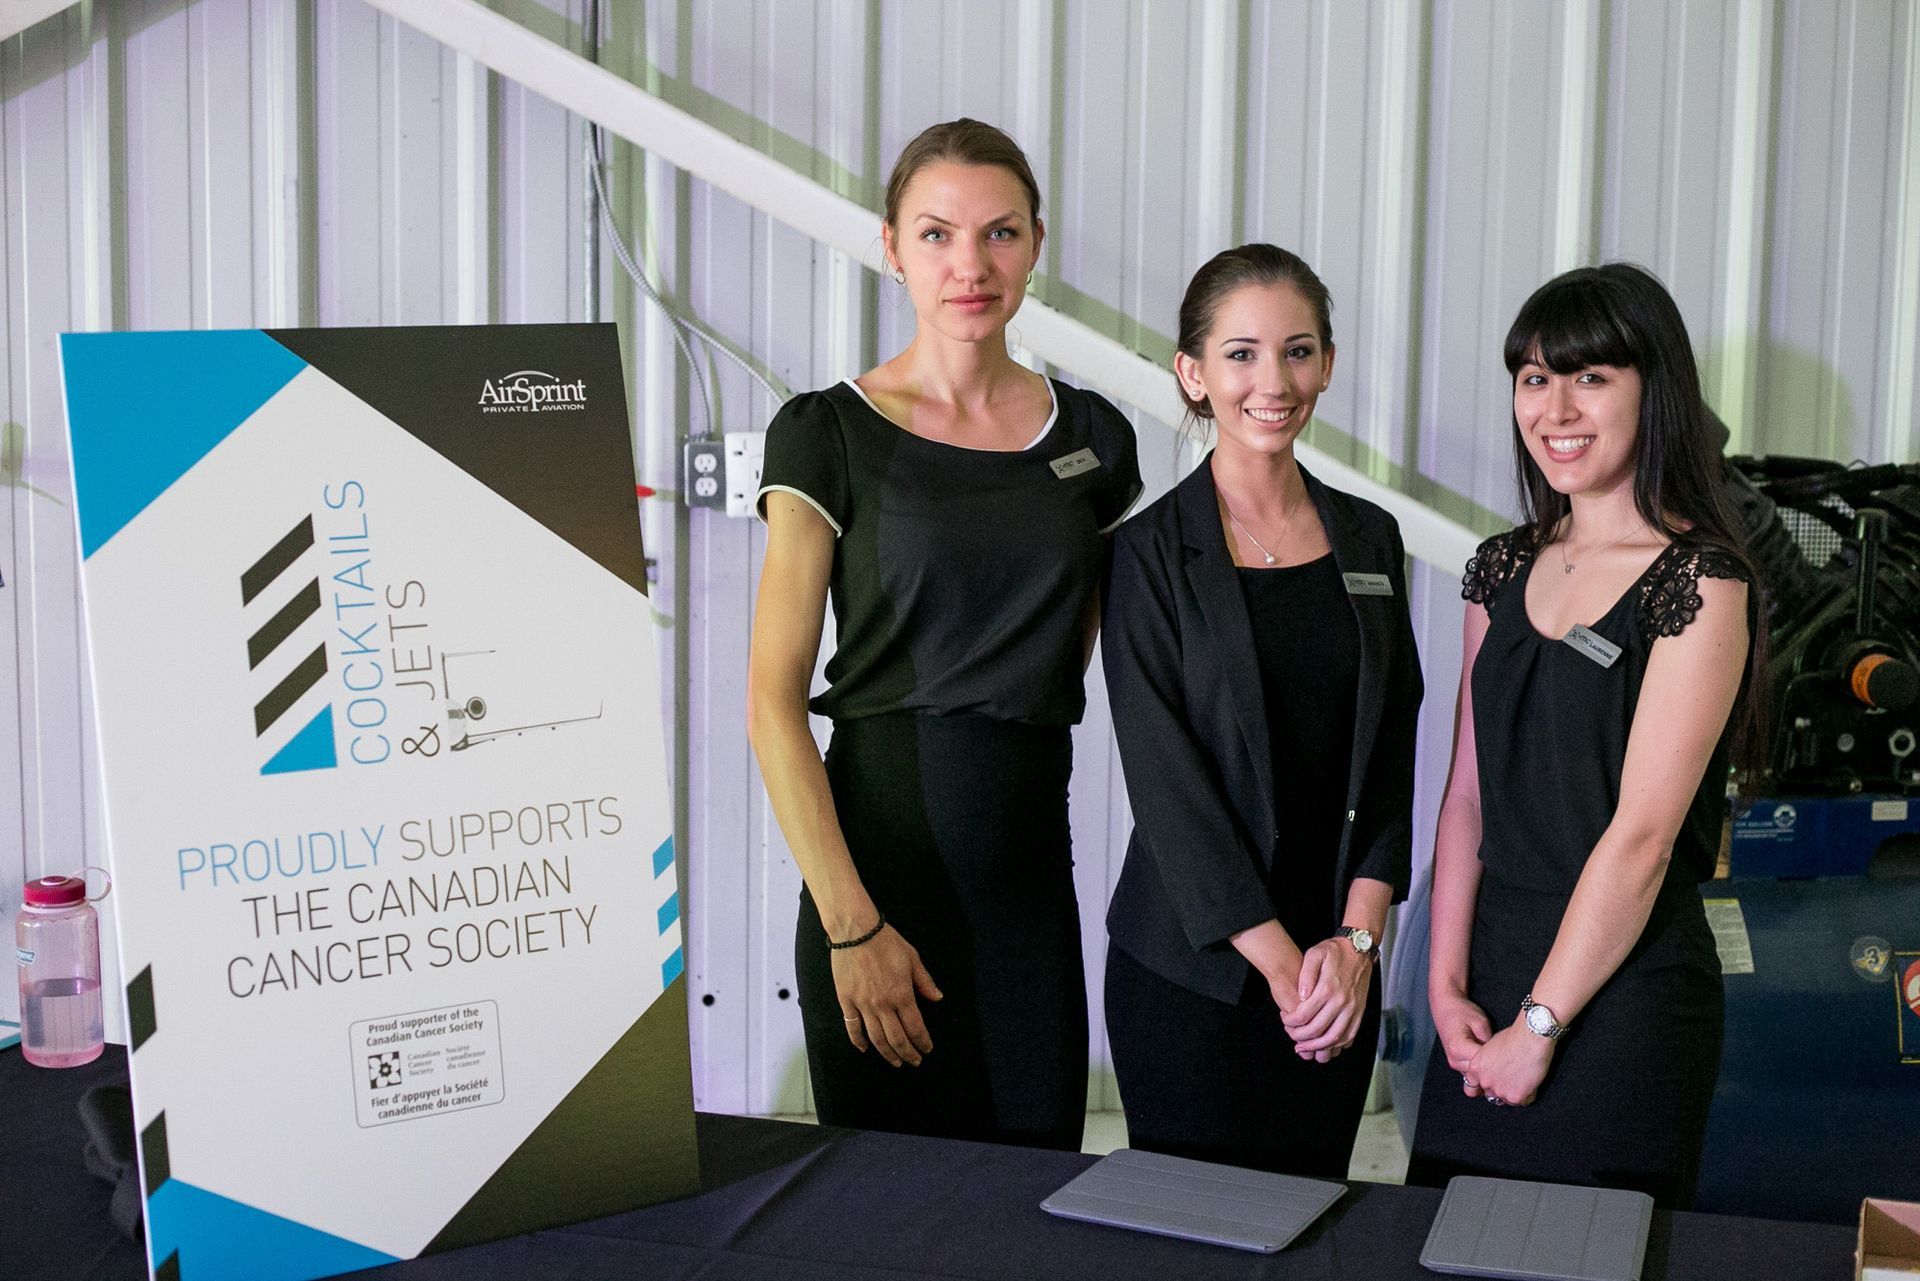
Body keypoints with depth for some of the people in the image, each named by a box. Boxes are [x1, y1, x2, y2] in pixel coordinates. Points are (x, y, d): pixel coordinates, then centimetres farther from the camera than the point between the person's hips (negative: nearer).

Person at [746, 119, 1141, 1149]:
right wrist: (851, 926, -15)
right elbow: (773, 705, -8)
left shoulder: (1093, 438, 7)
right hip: (880, 865, -3)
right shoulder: (827, 435, -4)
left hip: (1032, 869, 4)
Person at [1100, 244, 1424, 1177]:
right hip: (1193, 961, -4)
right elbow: (1166, 779, -11)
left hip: (1338, 963, 4)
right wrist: (1279, 961, -13)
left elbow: (1391, 749, 6)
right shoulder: (1152, 552, -7)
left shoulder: (1369, 540, 8)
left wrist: (1358, 938, -6)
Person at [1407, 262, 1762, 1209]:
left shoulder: (1698, 582, -12)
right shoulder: (1505, 568, 7)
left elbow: (1642, 836, -15)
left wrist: (1540, 1025, -12)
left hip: (1623, 984, -6)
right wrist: (1448, 984, -3)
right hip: (1490, 969, 6)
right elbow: (1466, 791, 5)